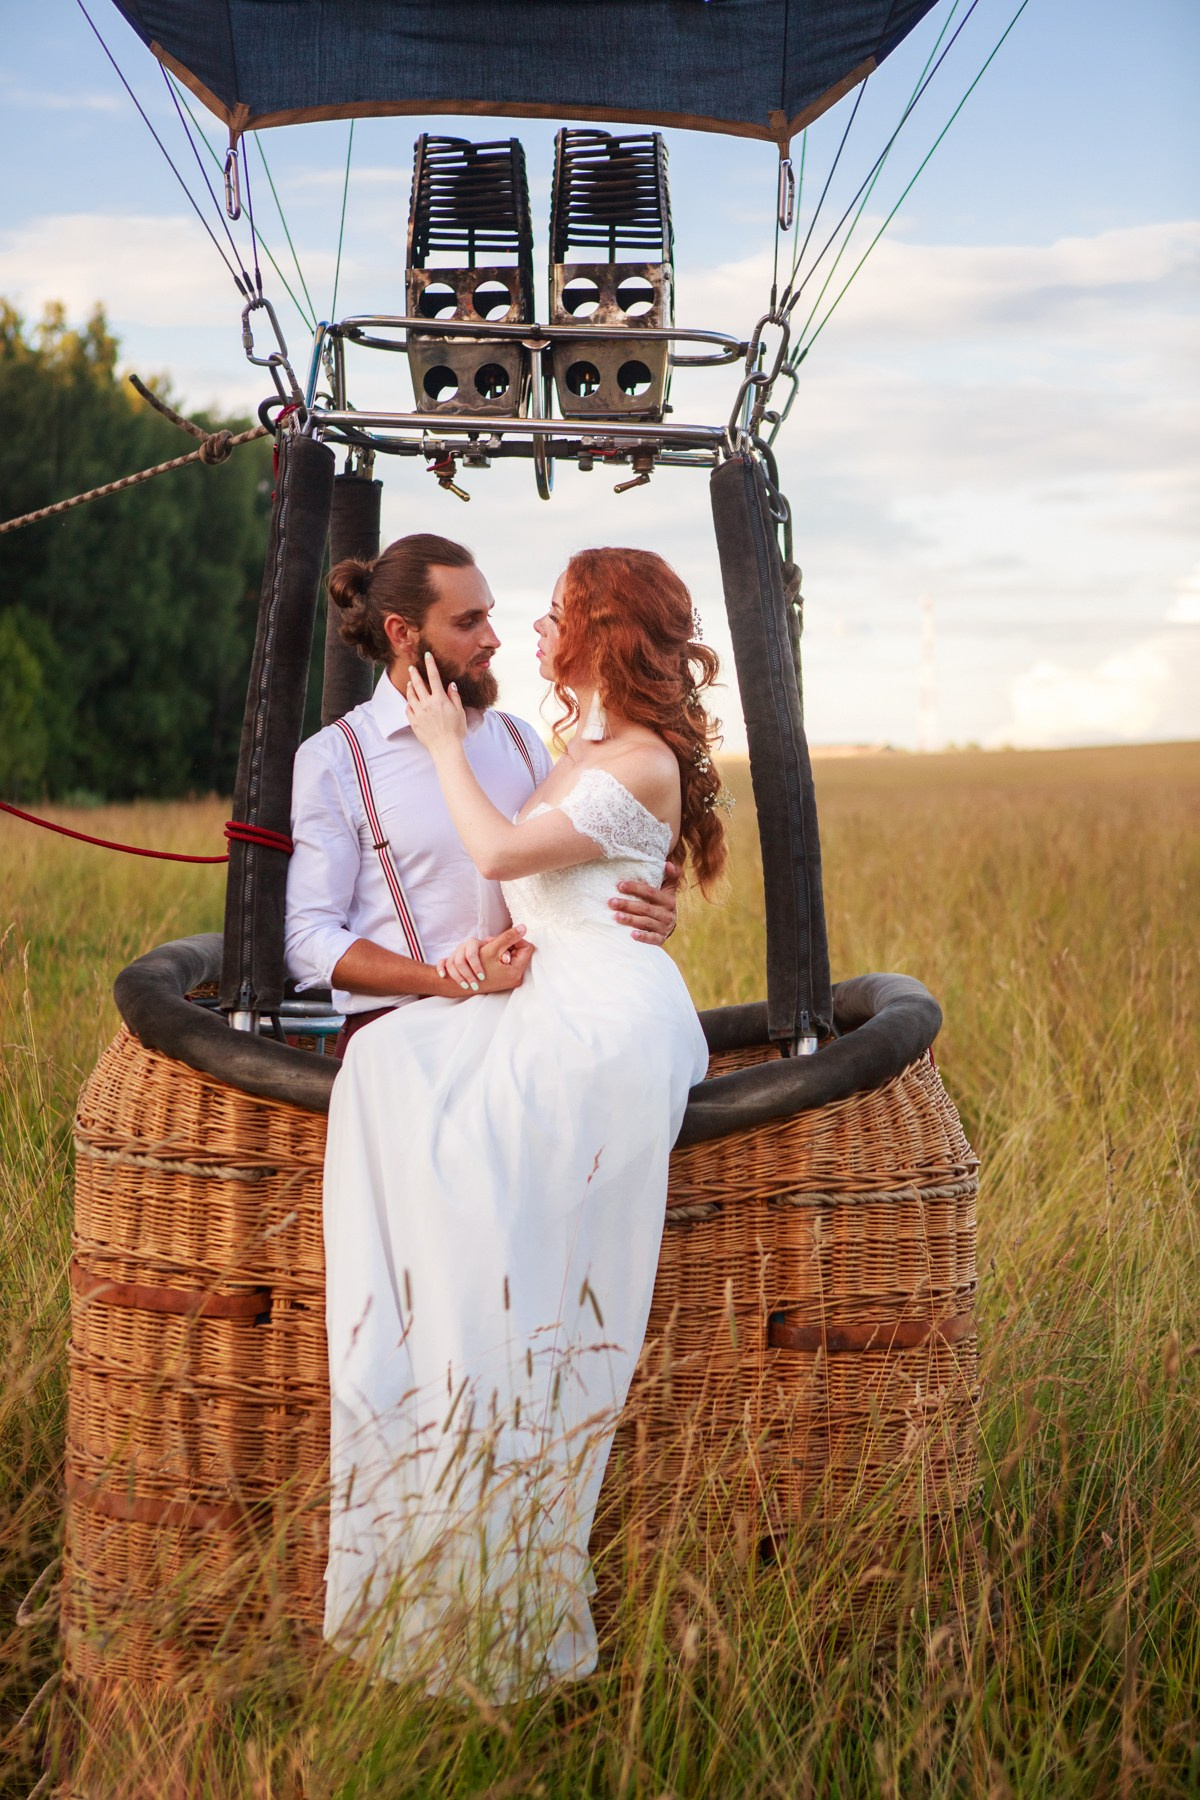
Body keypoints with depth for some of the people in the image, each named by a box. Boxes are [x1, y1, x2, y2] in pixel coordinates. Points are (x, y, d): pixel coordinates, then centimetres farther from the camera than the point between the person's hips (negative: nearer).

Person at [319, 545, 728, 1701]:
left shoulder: (643, 763, -11)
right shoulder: (587, 749, 19)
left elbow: (500, 851, -15)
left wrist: (446, 747, -3)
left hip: (604, 1021, -10)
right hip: (562, 1007, 10)